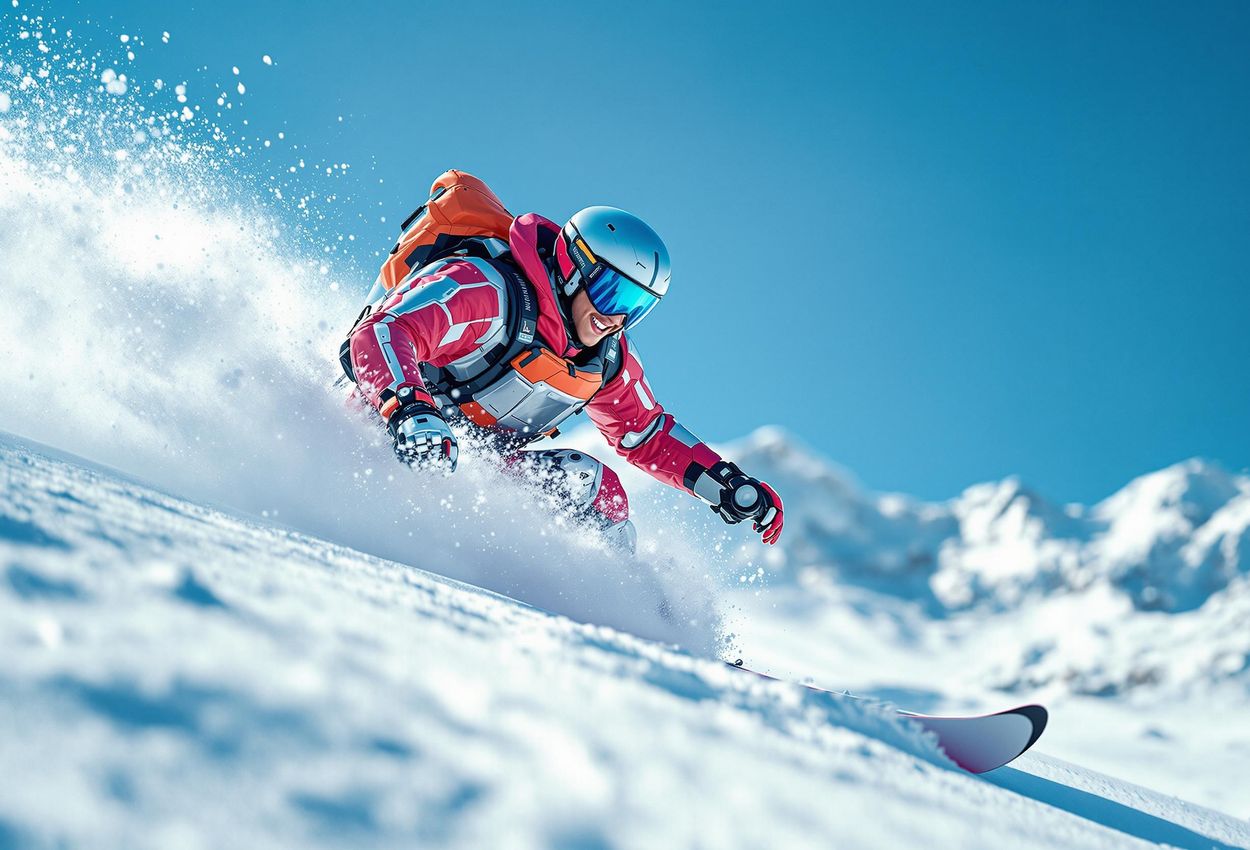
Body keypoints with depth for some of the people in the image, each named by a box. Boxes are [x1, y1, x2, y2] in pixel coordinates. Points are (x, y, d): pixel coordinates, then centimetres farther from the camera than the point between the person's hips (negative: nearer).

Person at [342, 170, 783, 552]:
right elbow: (381, 332, -33)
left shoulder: (608, 359, 3)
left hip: (465, 464, 8)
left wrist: (729, 486, 7)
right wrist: (408, 410, -51)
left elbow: (648, 435, 17)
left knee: (593, 483, -7)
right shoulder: (488, 289, -22)